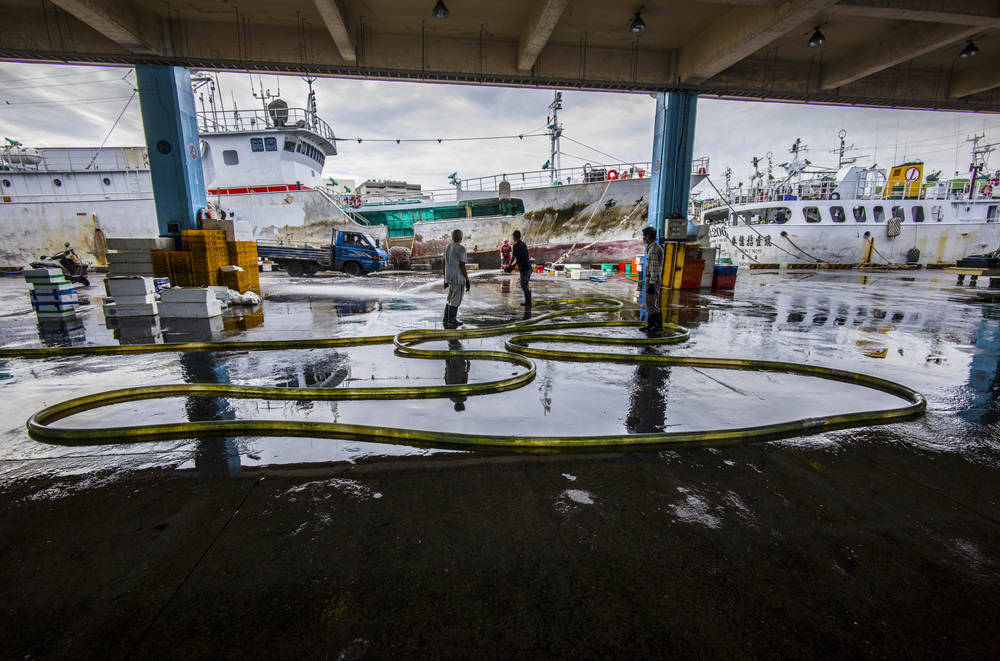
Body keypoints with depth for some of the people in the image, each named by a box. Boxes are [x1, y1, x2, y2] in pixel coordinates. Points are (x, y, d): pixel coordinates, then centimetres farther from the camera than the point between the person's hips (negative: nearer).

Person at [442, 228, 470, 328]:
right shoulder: (461, 248, -12)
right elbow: (462, 266, -16)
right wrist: (467, 280, -10)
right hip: (458, 278, -7)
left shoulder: (447, 247, 10)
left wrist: (445, 279, 19)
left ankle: (446, 320, 21)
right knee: (455, 300, 1)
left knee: (450, 300, 17)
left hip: (449, 278, 7)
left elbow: (444, 264, 13)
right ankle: (452, 321, 6)